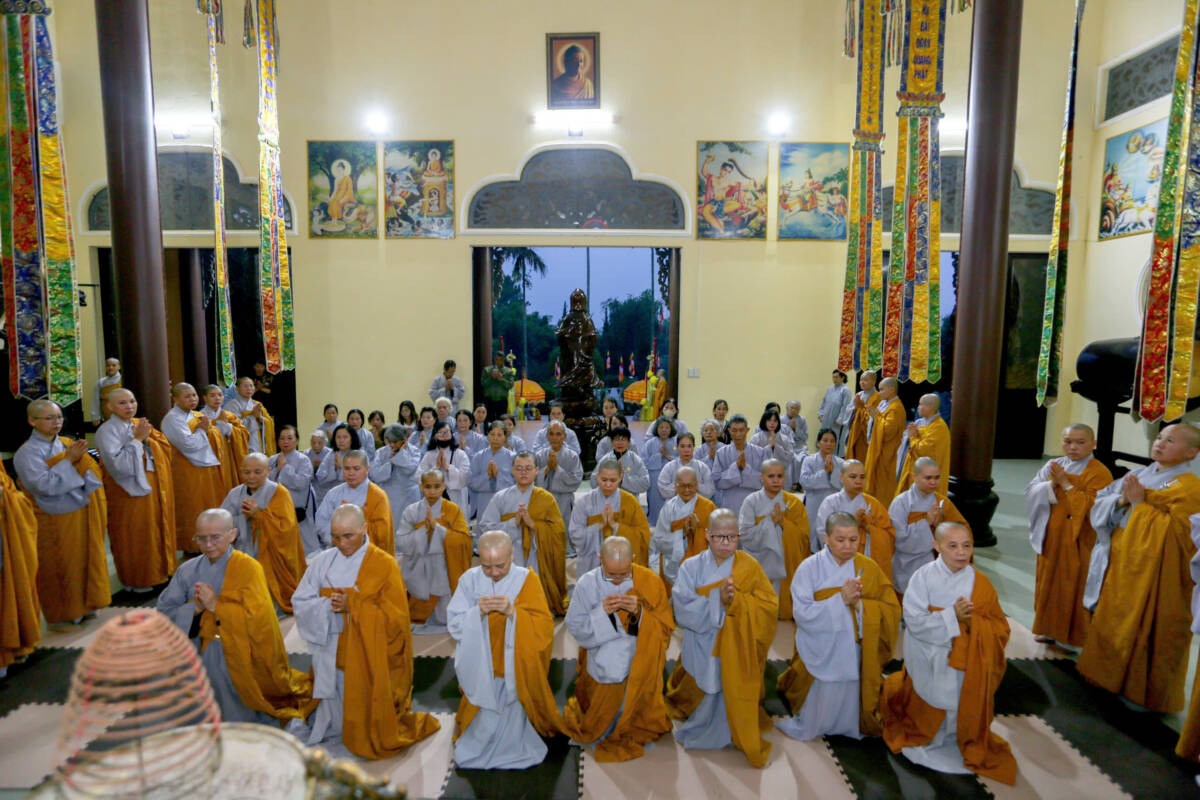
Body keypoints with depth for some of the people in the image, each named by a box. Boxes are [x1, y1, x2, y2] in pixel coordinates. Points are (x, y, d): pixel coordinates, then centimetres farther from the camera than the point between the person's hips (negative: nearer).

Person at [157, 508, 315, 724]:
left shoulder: (248, 568, -11)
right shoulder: (187, 570, 5)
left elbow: (258, 618, -19)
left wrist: (216, 605, -19)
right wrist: (195, 608, -15)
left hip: (239, 657, -4)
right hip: (201, 656, 4)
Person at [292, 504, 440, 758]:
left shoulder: (384, 565, -10)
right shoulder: (324, 561, 1)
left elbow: (396, 617, -12)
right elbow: (300, 602, 1)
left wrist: (352, 606, -20)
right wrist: (327, 606, -18)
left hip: (369, 660, -3)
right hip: (331, 657, 4)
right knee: (336, 718, 15)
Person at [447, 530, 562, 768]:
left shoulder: (526, 579, -11)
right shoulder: (470, 580, -8)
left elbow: (545, 627, -14)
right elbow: (454, 624, -6)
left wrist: (512, 611, -27)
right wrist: (478, 612, -24)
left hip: (517, 670, -1)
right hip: (480, 669, 1)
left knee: (513, 712, 9)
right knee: (484, 720, 10)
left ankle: (513, 748, 38)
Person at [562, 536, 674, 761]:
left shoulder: (650, 582, -14)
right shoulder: (587, 583, -16)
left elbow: (666, 627, -10)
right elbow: (575, 627, -11)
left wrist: (640, 613, -28)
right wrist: (601, 612, -28)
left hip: (639, 670, 0)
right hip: (601, 669, 0)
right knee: (599, 723, 18)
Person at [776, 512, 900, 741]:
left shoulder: (869, 568, -2)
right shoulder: (810, 568, -11)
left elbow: (892, 611, -3)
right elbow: (802, 614, -17)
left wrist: (860, 605, -20)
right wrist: (841, 600, -24)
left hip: (856, 657, 2)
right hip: (819, 657, -2)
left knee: (847, 720, 14)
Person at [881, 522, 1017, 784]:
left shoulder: (980, 583, -7)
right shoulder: (923, 576, -16)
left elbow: (999, 627, -4)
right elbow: (914, 621, -20)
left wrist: (972, 622, -22)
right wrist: (952, 617, -27)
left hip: (966, 664, 2)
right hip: (928, 661, -1)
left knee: (961, 708, 10)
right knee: (930, 704, 15)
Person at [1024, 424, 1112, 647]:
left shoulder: (1099, 473, -9)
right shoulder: (1053, 465, 5)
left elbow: (1092, 507, -20)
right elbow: (1031, 493, -1)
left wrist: (1065, 483, -19)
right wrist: (1052, 484, -18)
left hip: (1079, 543, -5)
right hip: (1051, 538, 5)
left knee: (1073, 585, 3)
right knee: (1049, 582, 14)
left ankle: (1075, 635, 19)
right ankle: (1050, 628, 29)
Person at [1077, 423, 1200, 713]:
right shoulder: (1139, 474, 9)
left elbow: (1173, 533, -21)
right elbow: (1099, 503, 7)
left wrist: (1140, 503, -19)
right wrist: (1122, 500, -11)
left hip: (1150, 573, -7)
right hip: (1117, 565, 7)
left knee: (1142, 630, 4)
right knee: (1111, 622, 16)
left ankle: (1141, 690, 20)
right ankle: (1110, 676, 31)